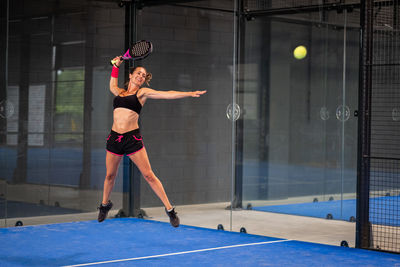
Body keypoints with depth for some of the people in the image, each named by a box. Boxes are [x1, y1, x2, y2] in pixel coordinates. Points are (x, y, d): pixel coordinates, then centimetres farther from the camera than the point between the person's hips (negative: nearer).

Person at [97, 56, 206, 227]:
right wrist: (116, 66, 36)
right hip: (114, 137, 4)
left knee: (148, 175, -7)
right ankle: (105, 204, 36)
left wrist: (190, 94, -11)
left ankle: (169, 209, -2)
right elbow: (112, 85, 40)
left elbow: (166, 94, -3)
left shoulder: (142, 92, 5)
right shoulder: (119, 92, 17)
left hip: (132, 138, -4)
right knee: (110, 175, 13)